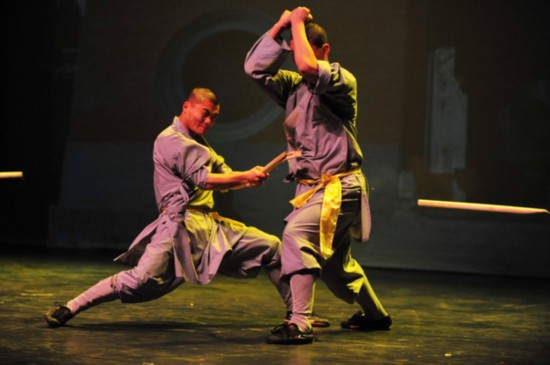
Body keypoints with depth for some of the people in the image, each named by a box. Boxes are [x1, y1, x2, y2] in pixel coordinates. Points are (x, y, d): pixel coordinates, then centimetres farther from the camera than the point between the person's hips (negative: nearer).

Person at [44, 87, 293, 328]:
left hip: (210, 224, 9)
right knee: (143, 280, -23)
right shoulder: (171, 140, -5)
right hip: (182, 225, -9)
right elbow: (204, 179, -14)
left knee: (271, 247, 7)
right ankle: (70, 308, -14)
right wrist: (246, 176, -9)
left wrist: (249, 179, -4)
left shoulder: (197, 143, 25)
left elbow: (224, 177, 16)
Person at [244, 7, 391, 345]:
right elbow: (255, 67, 0)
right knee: (335, 263, 22)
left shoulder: (343, 80, -10)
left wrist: (299, 23, -17)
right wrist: (281, 26, -4)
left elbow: (309, 67, -30)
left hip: (339, 188, -9)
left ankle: (300, 324, -31)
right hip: (311, 188, 9)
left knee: (296, 235, -29)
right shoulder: (294, 86, 10)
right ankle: (376, 315, 44)